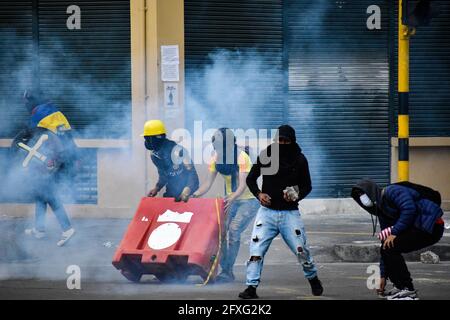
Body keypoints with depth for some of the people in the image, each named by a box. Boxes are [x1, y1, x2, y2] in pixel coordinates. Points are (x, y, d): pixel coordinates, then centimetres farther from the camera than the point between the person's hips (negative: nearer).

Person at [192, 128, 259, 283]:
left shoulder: (242, 158, -22)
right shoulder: (216, 158, -4)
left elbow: (243, 185, -31)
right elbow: (208, 183, -3)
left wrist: (232, 198, -49)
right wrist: (194, 195, -18)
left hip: (248, 200, -6)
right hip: (230, 200, 6)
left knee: (234, 231, -20)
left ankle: (227, 271, -17)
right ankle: (225, 270, -1)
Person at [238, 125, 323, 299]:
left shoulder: (299, 160, -1)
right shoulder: (266, 155, -1)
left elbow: (307, 186, 9)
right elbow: (251, 178, 10)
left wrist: (297, 196, -12)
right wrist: (259, 194, -8)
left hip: (290, 213, 0)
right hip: (267, 211, 0)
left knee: (301, 250, -4)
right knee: (256, 249, -13)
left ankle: (313, 279, 23)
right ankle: (251, 287, -8)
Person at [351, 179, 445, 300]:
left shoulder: (392, 191, -8)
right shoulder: (382, 213, 17)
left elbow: (409, 209, -24)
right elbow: (385, 248, 18)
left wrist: (394, 233, -21)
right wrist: (383, 276, 17)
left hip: (430, 226, -10)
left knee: (390, 247, -16)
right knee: (387, 248, 6)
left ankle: (408, 291, -10)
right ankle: (400, 287, 16)